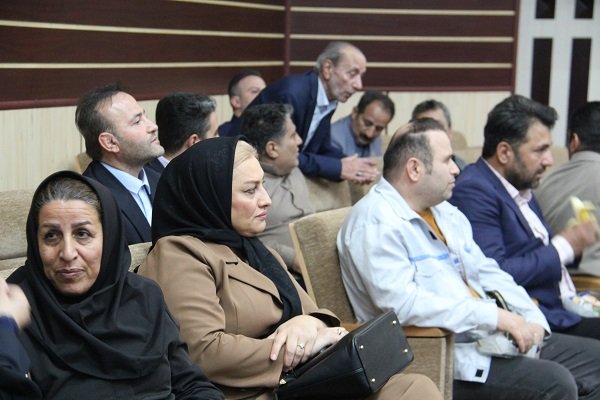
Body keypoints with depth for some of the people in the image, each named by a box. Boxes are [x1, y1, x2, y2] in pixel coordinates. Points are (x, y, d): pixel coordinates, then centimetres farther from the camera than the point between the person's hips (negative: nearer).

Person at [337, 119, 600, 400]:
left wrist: (531, 320, 0)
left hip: (491, 337, 10)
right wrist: (496, 316, -22)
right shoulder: (374, 222, -14)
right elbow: (402, 304, -25)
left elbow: (488, 273, 18)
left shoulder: (445, 211, 16)